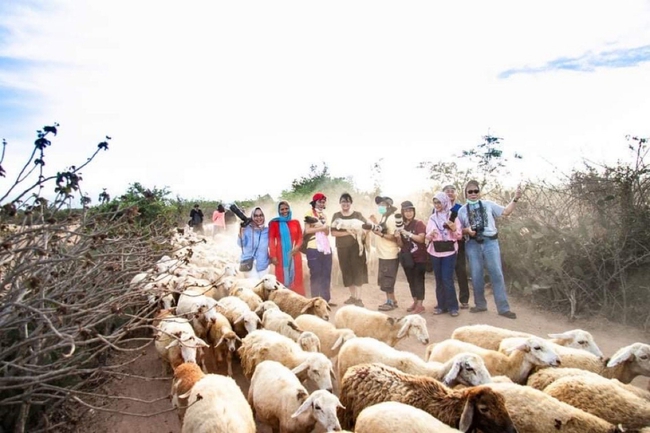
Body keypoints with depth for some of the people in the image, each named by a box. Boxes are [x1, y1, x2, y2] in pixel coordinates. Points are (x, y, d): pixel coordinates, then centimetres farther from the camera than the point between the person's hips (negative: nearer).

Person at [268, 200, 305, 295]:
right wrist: (273, 256, -10)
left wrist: (297, 247, -10)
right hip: (281, 255, -3)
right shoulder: (274, 223, 1)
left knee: (296, 278, 5)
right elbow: (271, 240, -2)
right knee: (283, 278, -1)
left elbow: (300, 237, 10)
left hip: (294, 254, 3)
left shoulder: (296, 222, 10)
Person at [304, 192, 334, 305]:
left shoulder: (324, 214, 18)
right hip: (314, 248, -6)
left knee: (326, 275, 7)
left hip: (326, 247, 6)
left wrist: (324, 227, -9)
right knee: (315, 275, -2)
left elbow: (327, 232, 11)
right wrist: (321, 227, -9)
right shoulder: (309, 213, -1)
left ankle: (326, 299, 14)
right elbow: (307, 230, -12)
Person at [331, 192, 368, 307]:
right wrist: (348, 232, -16)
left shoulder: (357, 215, 2)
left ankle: (358, 298, -2)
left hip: (356, 247, -2)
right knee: (347, 272, 8)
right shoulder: (336, 216, 5)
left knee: (357, 271, -5)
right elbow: (333, 233, -5)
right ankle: (352, 296, 21)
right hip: (342, 248, 2)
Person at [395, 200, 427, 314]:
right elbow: (401, 245, 7)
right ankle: (415, 302, 23)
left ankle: (420, 305, 0)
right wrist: (398, 237, -13)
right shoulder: (401, 225, 7)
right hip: (407, 258, 6)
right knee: (411, 281, 12)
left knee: (418, 280, -4)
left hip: (419, 258, -5)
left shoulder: (419, 224, -7)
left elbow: (421, 239, -20)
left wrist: (407, 233, -23)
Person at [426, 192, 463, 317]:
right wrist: (431, 234, -14)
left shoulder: (453, 216, 0)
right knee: (439, 280, 6)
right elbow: (427, 236, 9)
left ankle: (452, 307, 3)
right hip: (435, 252, 4)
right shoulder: (432, 218, 9)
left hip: (449, 252, -3)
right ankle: (441, 305, 14)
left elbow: (459, 236, 0)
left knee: (447, 279, -8)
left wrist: (454, 229, -20)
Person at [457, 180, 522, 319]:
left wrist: (515, 199, -4)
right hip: (472, 245, 1)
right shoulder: (462, 210, 8)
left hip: (490, 242, -1)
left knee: (497, 274, -3)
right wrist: (467, 230, -11)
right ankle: (480, 304, 24)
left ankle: (503, 308, 3)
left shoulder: (488, 204, 7)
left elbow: (506, 211, 7)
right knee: (476, 276, 8)